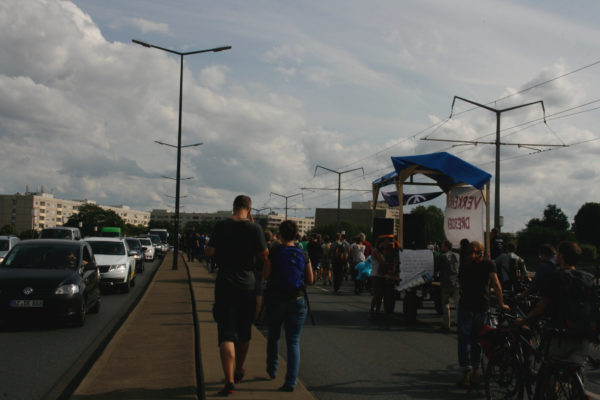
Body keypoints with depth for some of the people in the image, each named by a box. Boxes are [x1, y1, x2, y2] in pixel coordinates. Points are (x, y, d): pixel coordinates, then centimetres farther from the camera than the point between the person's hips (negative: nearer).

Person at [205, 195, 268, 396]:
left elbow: (209, 253, -4)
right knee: (244, 333, 18)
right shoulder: (254, 228, -7)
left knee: (226, 334, -3)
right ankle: (238, 372, 34)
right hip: (247, 285, 1)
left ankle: (229, 380, -14)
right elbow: (264, 256, -5)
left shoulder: (221, 226, -5)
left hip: (225, 284, -1)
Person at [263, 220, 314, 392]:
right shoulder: (303, 255, 0)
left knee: (273, 336, 22)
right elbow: (310, 280, 4)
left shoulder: (274, 252, -7)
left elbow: (266, 276, -9)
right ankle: (291, 381, -6)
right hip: (297, 301, 1)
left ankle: (272, 370, 36)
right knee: (293, 341, 2)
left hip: (275, 299, -1)